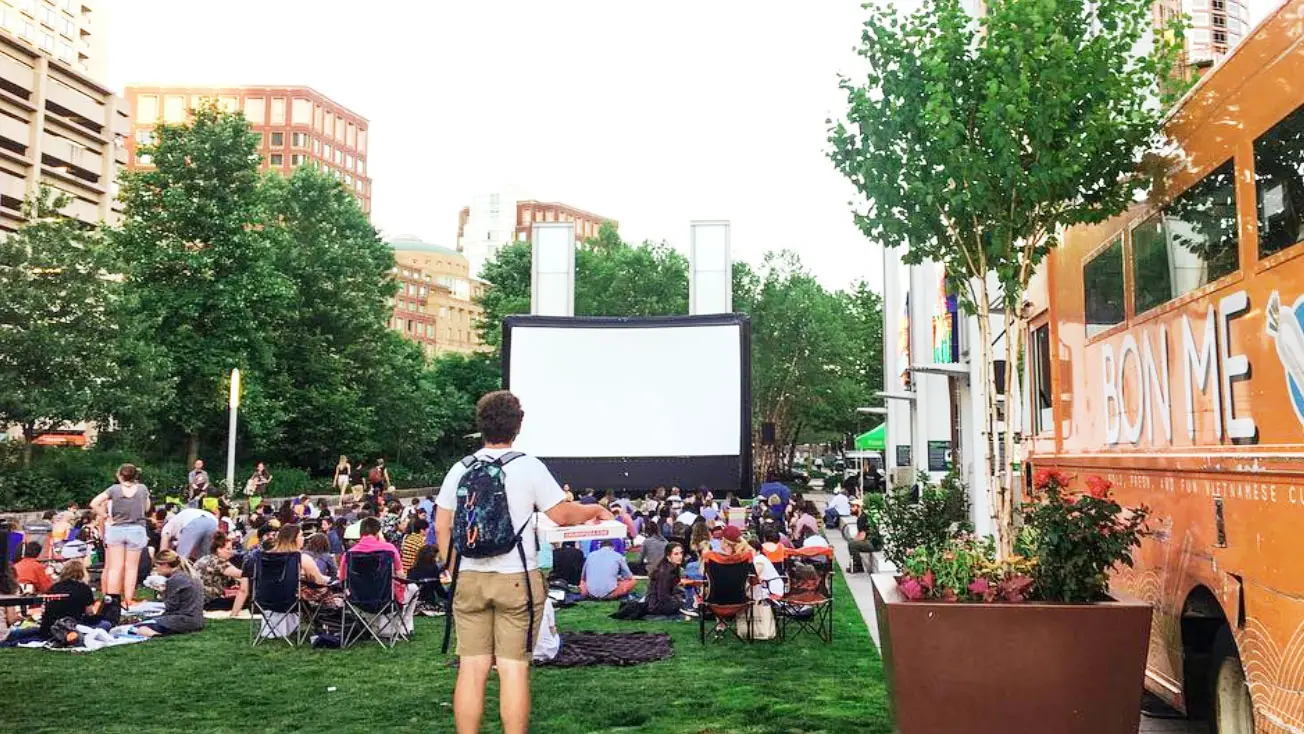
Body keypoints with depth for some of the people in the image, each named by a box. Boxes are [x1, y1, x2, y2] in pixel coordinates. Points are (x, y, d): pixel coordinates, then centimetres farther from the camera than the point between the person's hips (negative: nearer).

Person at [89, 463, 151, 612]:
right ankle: (127, 601, 3)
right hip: (137, 530, 0)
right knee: (131, 567, 4)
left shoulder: (114, 489, -3)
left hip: (116, 529, 0)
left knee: (115, 567, 6)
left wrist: (106, 517, 2)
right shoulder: (143, 489, -2)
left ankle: (110, 598, 1)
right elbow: (147, 509, 10)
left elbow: (93, 503, -6)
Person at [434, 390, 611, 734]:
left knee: (472, 668, 7)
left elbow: (441, 526, 8)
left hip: (469, 578, 3)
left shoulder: (460, 469, 5)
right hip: (517, 578, -3)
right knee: (514, 668, 2)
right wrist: (595, 510, 15)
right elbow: (561, 515, -2)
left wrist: (453, 569, 18)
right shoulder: (529, 467, -5)